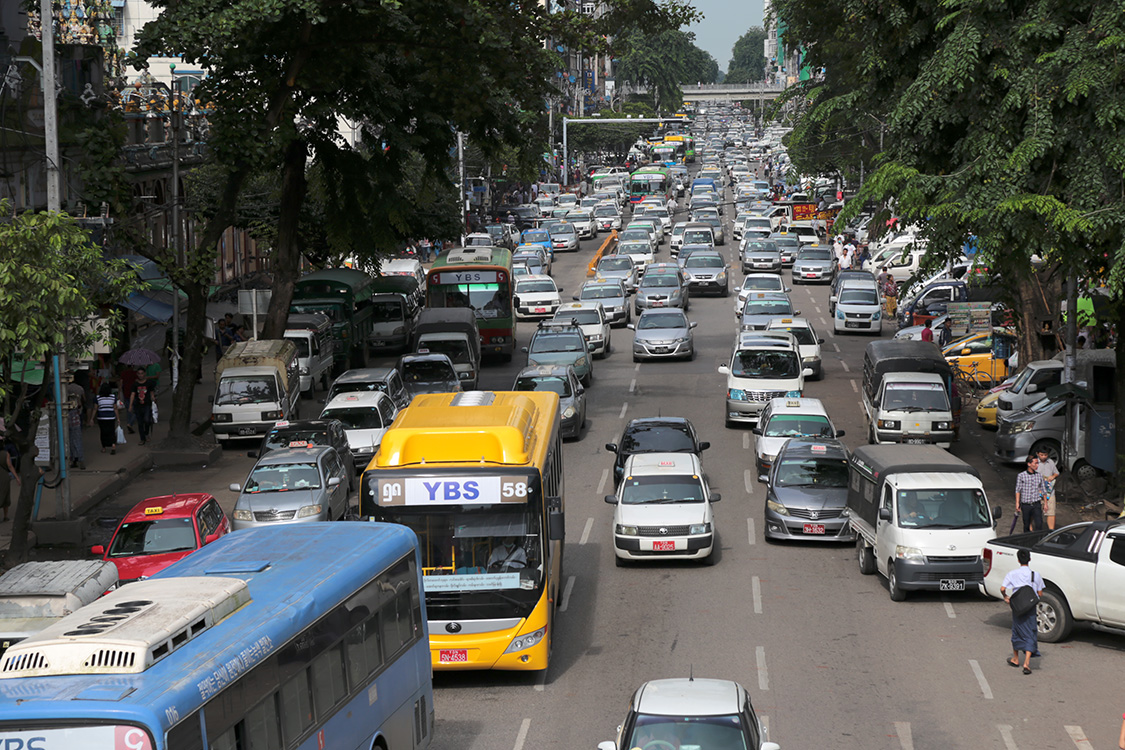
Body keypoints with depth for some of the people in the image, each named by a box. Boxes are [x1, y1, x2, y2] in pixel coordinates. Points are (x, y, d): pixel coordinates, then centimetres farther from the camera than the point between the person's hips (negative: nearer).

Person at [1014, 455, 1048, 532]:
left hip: (1036, 505, 1)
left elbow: (1043, 490, 14)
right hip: (1026, 505, -1)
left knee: (1039, 524, -12)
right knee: (1026, 525, 8)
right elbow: (1018, 490, 0)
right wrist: (1017, 503, -7)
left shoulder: (1039, 476, 6)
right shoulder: (1021, 476, -2)